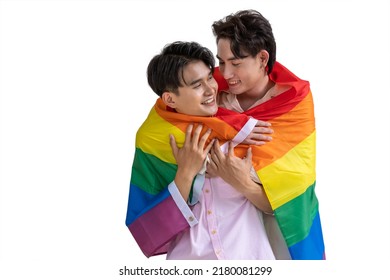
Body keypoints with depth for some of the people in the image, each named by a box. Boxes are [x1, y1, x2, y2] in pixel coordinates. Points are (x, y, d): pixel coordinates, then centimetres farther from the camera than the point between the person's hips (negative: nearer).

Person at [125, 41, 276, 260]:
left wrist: (245, 183, -23)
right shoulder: (153, 142, -12)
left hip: (249, 252, 1)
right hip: (190, 256, -1)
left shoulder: (246, 133, -11)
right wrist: (185, 174, -23)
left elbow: (275, 203, -4)